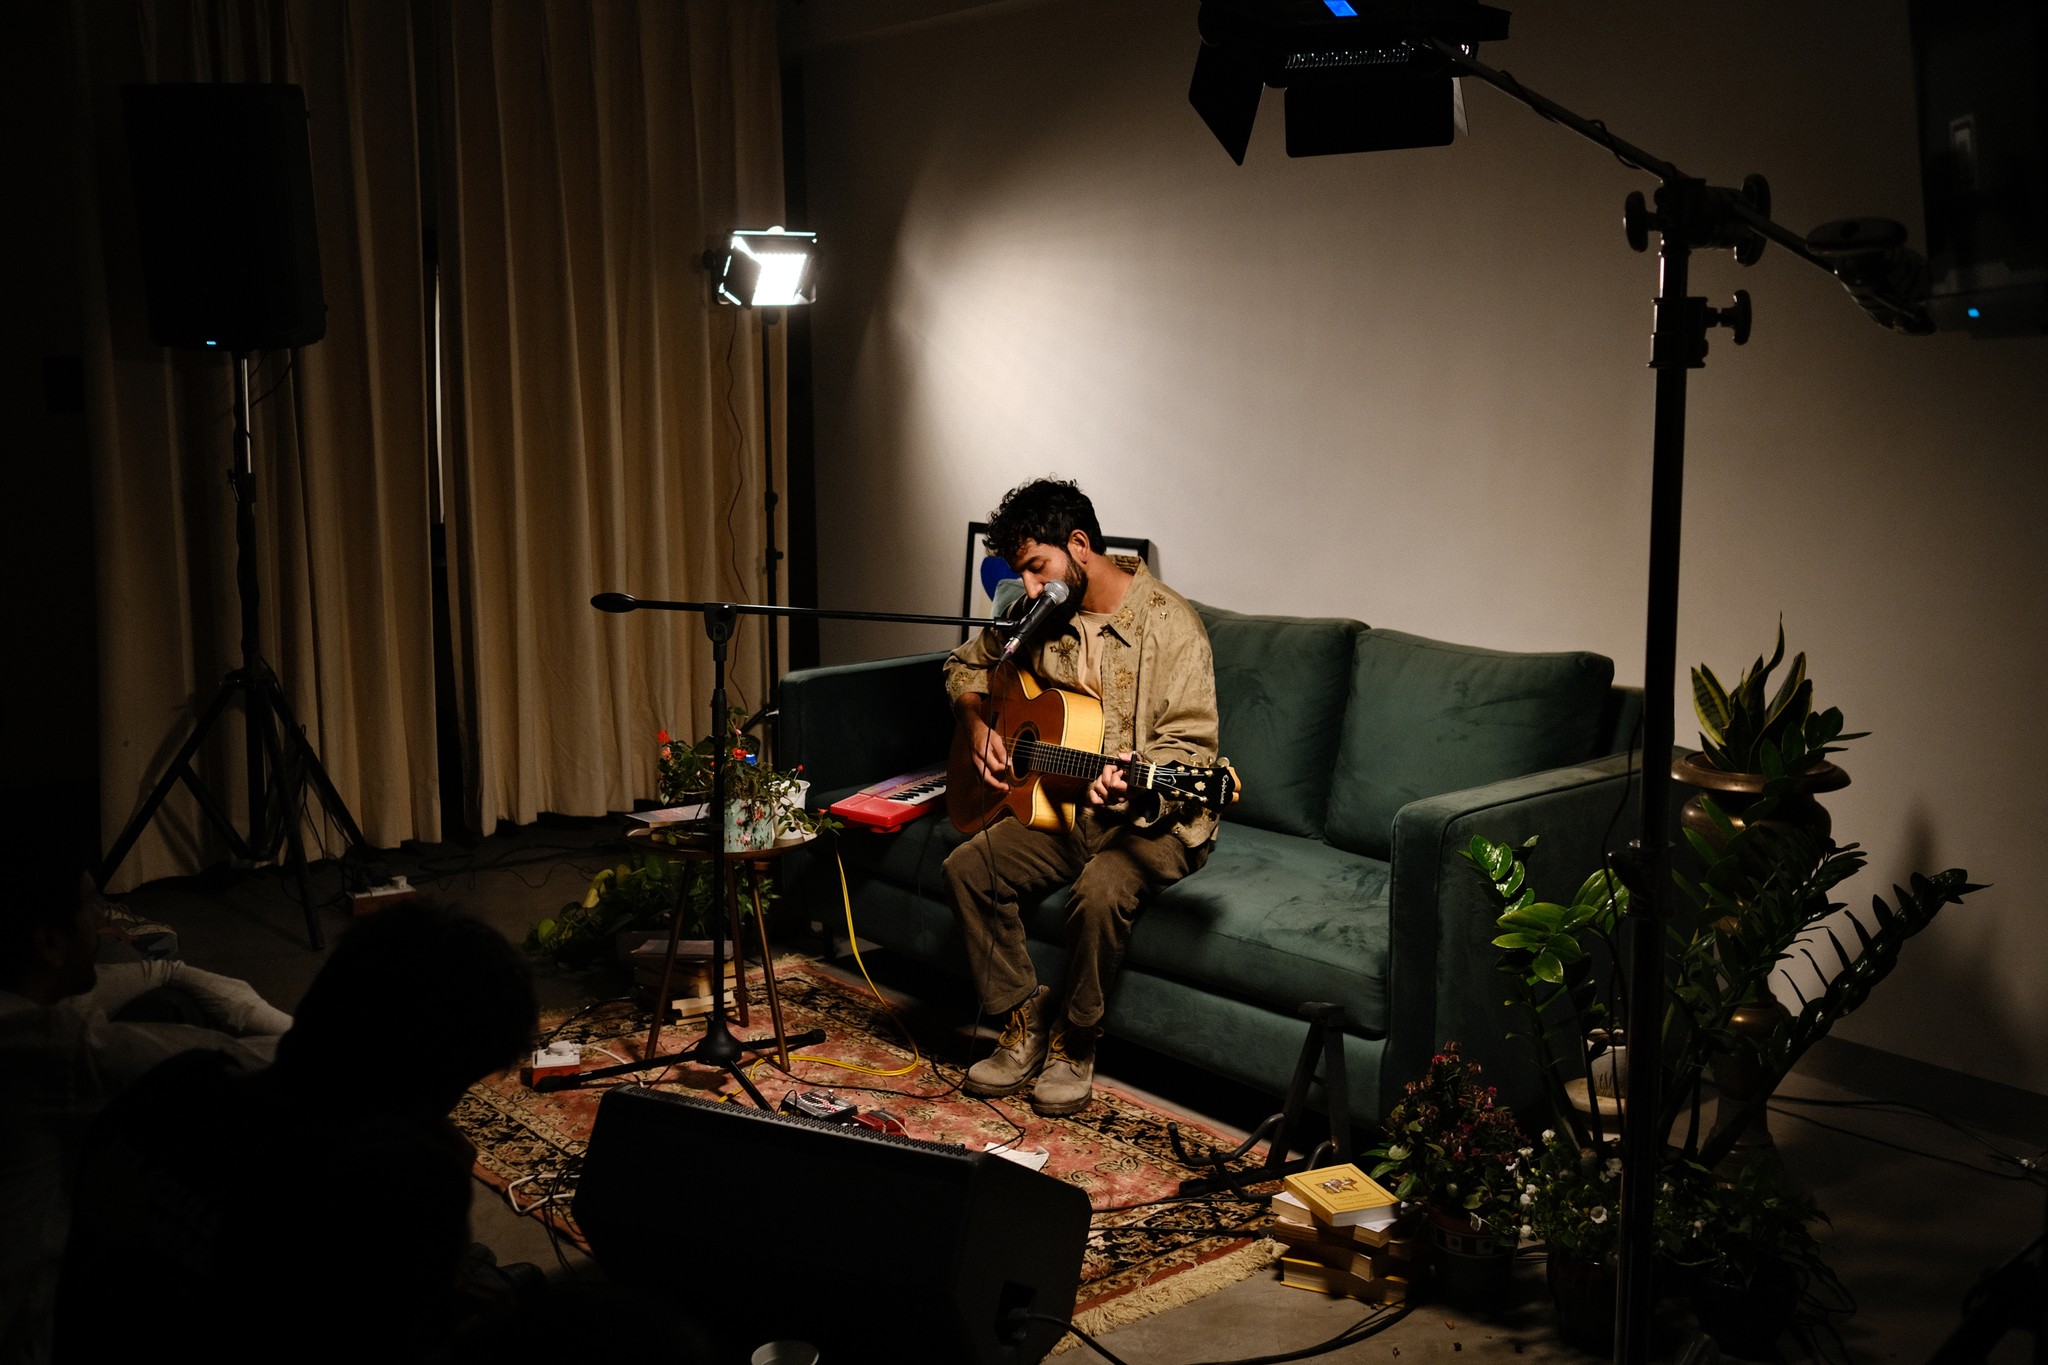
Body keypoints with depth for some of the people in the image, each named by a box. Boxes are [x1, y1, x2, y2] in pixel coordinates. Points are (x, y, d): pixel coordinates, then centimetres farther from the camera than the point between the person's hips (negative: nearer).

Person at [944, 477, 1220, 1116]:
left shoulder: (1167, 623, -16)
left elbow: (1189, 745, -19)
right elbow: (968, 664, 22)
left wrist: (1137, 788, -39)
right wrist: (976, 725, 2)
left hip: (1156, 819, -6)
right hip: (1063, 806, 7)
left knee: (1100, 891, -34)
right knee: (967, 867, -15)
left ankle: (1075, 1040, -9)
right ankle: (1026, 1019, -1)